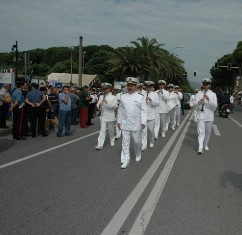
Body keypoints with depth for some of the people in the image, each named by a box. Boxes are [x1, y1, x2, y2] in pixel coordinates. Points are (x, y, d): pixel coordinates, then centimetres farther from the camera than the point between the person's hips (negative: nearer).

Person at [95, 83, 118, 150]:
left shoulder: (113, 97, -3)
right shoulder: (101, 97, 7)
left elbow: (115, 105, -16)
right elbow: (98, 106, 7)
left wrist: (107, 102, -28)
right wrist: (99, 105, -17)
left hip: (110, 116, -2)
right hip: (103, 116, 2)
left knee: (111, 130, 13)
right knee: (102, 130, -5)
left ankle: (112, 141, 33)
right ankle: (100, 145, -9)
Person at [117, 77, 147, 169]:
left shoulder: (141, 97, -4)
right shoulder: (123, 97, 5)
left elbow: (144, 111, -5)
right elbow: (120, 110, 9)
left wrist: (143, 122, -11)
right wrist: (119, 121, 9)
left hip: (136, 124, -2)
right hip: (125, 124, 2)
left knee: (137, 141, 11)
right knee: (125, 142, 2)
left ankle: (138, 155, 36)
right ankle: (125, 160, 7)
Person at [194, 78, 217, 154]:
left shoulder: (213, 94, 3)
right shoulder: (199, 93, 5)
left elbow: (215, 105, -6)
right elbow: (195, 104, 3)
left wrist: (208, 99, -20)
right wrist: (199, 101, -18)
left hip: (209, 116, 1)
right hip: (201, 115, -1)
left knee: (208, 132, 11)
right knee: (201, 131, -10)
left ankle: (205, 145, 30)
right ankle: (200, 148, -14)